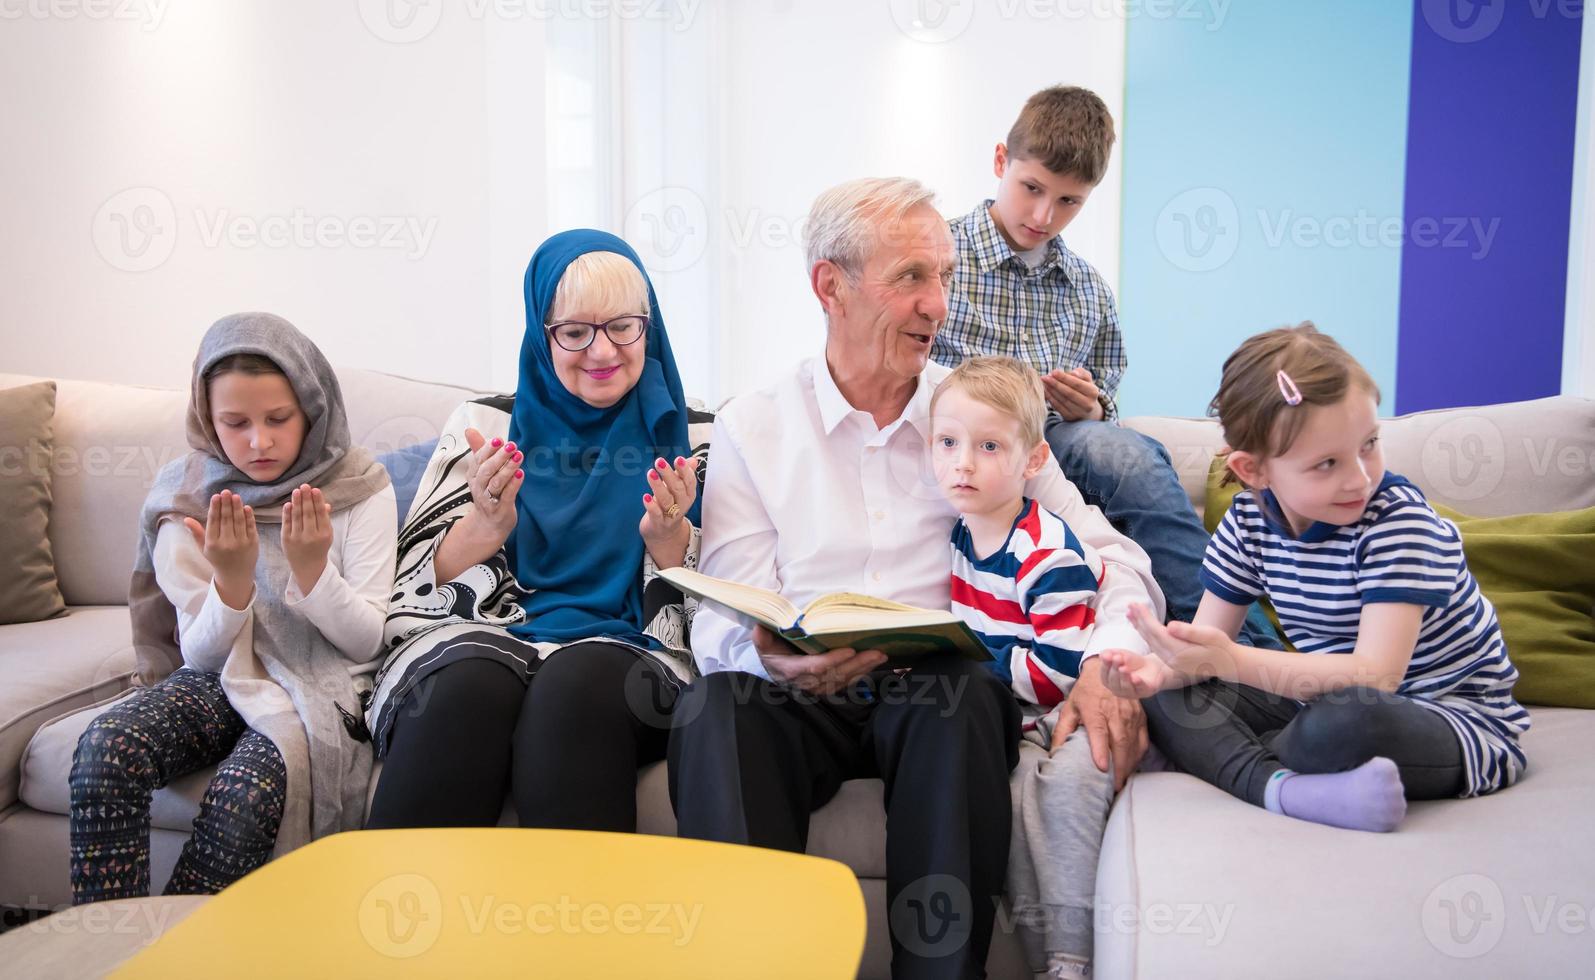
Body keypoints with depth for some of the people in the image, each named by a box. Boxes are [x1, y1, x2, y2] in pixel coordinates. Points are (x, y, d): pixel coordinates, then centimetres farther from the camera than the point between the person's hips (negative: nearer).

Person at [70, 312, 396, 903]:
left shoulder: (359, 488, -3)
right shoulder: (185, 496, 2)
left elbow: (367, 640, -5)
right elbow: (201, 654, -1)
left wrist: (312, 567, -23)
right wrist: (233, 578, -21)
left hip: (320, 685, -3)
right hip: (221, 678, 3)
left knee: (244, 789, -34)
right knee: (105, 748, -27)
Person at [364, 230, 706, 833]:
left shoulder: (684, 438, 12)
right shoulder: (486, 425, 13)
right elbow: (415, 587, 7)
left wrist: (666, 539, -11)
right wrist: (487, 523, -12)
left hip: (627, 656, 0)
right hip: (473, 645, 1)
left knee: (577, 683, -35)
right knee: (472, 683, -34)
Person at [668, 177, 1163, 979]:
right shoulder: (752, 428, 8)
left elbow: (1108, 557, 7)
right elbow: (725, 620, 0)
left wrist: (1109, 661, -15)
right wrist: (771, 655, -25)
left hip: (937, 689, 1)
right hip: (799, 699, 0)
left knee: (964, 696, -33)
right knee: (716, 707, -31)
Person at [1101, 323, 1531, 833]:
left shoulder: (1400, 520, -22)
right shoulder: (1250, 519, -4)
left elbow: (1375, 675, -32)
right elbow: (1208, 640, -1)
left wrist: (1232, 661, -43)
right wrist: (1163, 668, -27)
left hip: (1459, 717, -6)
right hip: (1330, 694, 6)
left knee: (1345, 719, -39)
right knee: (1169, 694, -8)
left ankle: (1224, 757, -11)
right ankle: (1280, 787, -30)